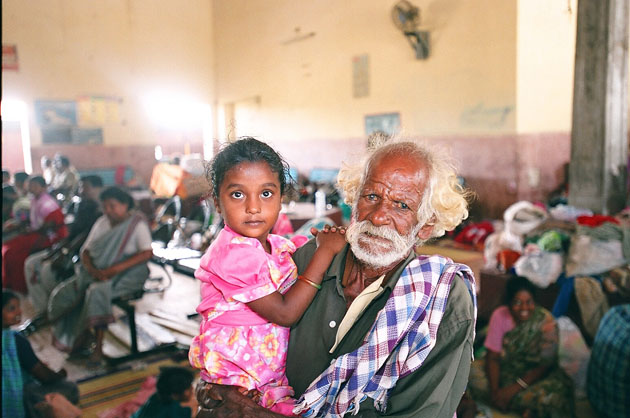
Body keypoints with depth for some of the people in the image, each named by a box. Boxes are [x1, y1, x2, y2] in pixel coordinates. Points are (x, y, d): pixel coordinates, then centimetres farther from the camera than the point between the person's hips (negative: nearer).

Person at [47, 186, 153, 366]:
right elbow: (86, 250, 9)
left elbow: (147, 253, -18)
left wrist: (116, 269, -25)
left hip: (128, 273, -6)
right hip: (99, 270, 6)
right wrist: (92, 270, -14)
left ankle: (98, 346, -24)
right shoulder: (101, 223, 12)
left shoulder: (137, 223, -5)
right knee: (64, 293, -16)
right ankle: (82, 337, -1)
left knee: (97, 291, -34)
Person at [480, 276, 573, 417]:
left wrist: (516, 387, -26)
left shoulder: (546, 320, -16)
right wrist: (494, 390, -26)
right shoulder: (499, 316, -10)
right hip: (506, 370, 4)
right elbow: (493, 357, -11)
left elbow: (546, 363, -17)